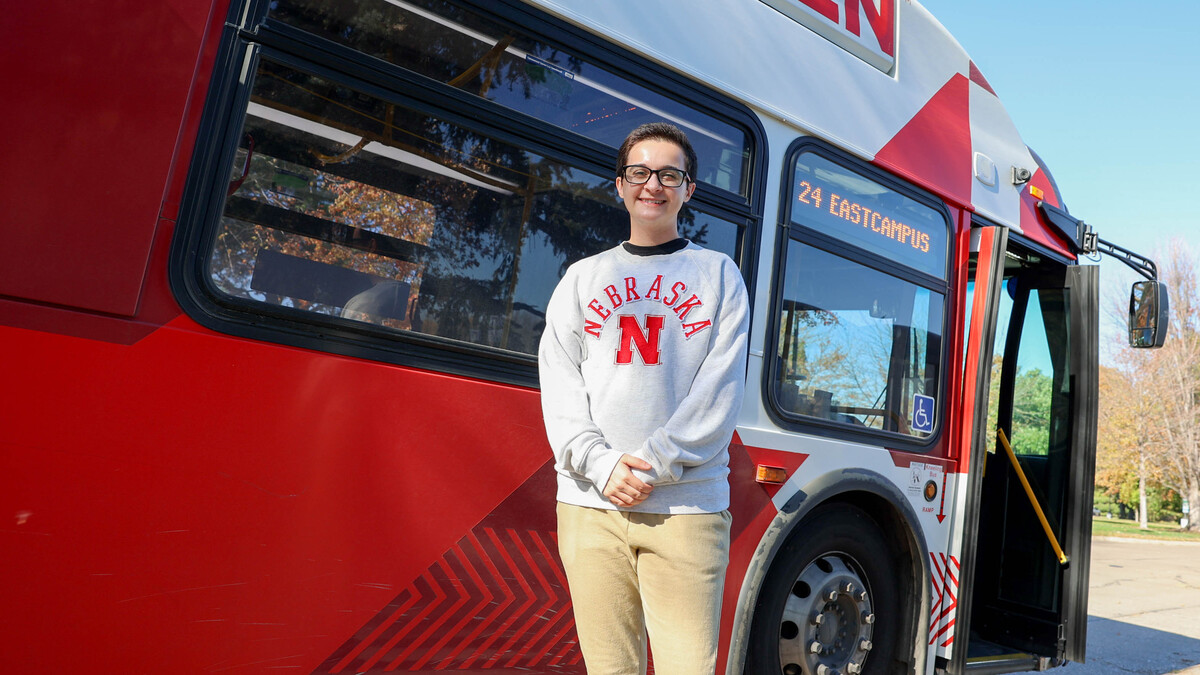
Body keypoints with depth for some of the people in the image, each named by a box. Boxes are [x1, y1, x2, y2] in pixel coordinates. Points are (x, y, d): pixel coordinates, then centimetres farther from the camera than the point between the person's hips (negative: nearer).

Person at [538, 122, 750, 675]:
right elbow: (558, 386, 6)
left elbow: (719, 391, -1)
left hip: (687, 506, -1)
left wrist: (654, 465, -11)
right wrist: (601, 464, -9)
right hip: (591, 505, 2)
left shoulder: (718, 274, 11)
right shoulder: (583, 277, 16)